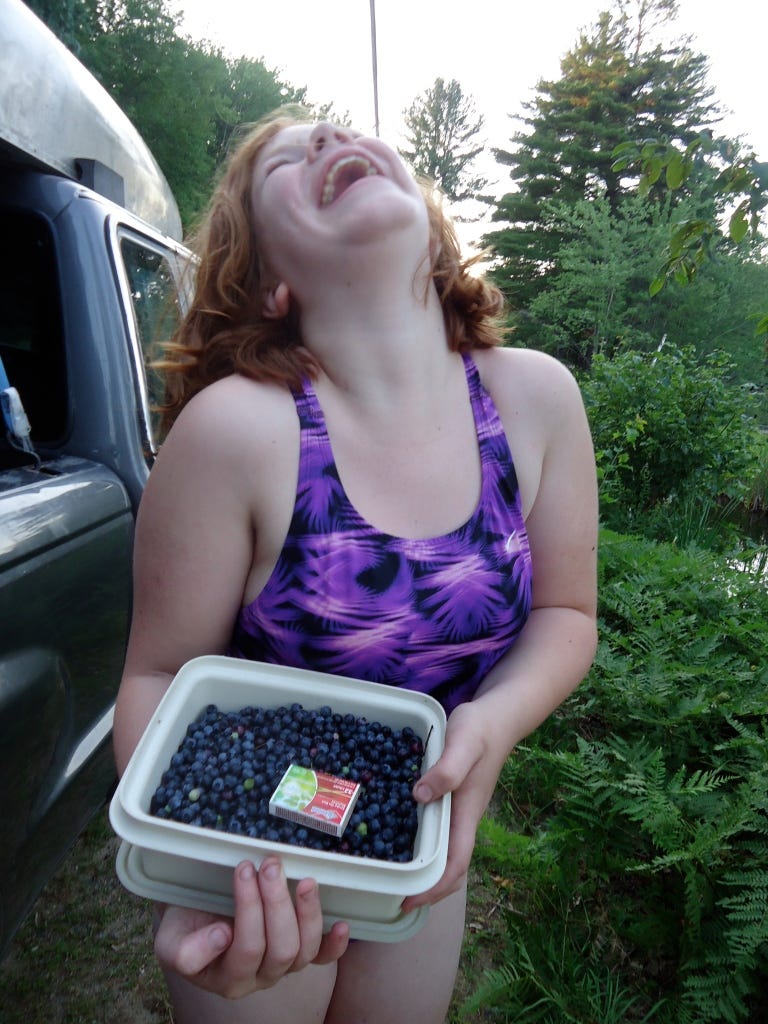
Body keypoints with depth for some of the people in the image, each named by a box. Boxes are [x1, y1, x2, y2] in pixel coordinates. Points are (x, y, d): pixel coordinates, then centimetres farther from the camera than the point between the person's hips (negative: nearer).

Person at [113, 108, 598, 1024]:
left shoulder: (536, 397, -15)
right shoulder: (235, 428, -27)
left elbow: (564, 612, -5)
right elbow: (161, 675, -17)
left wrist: (496, 720, -24)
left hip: (424, 843, 4)